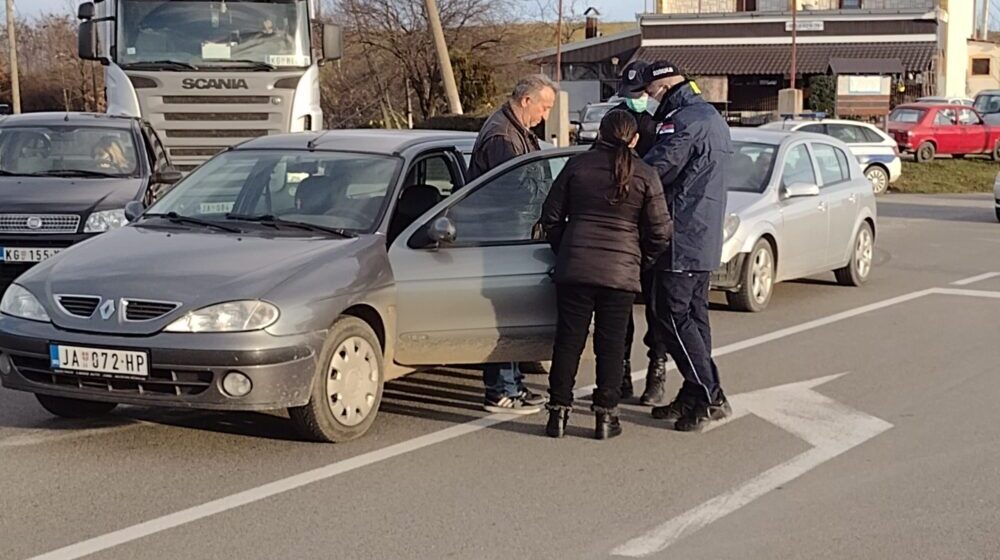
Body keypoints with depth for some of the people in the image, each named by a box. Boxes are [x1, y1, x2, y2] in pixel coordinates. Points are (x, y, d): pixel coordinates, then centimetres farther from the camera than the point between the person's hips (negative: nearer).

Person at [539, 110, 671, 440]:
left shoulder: (578, 166, 2)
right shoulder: (645, 176, 0)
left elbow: (551, 217, 6)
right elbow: (660, 231, 1)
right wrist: (643, 263, 17)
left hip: (574, 268, 1)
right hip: (621, 273, -1)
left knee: (568, 339, 8)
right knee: (611, 344, 8)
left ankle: (559, 412, 10)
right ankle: (606, 416, 10)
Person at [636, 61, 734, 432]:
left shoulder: (684, 122, -16)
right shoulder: (710, 118, 17)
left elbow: (653, 170, -21)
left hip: (683, 239, -10)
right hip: (705, 239, 10)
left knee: (673, 318, -6)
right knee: (693, 316, 13)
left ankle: (710, 398, -7)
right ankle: (694, 397, 18)